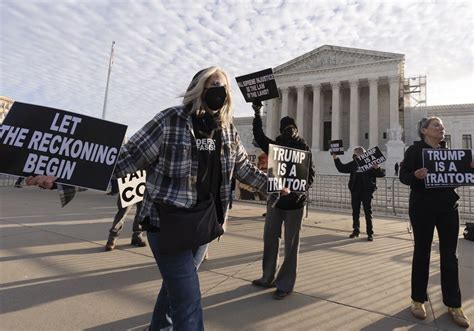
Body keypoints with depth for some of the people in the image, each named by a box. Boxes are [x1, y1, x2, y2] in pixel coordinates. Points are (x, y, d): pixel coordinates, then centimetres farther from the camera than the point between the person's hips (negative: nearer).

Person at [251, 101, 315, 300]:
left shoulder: (304, 149, 0)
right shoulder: (276, 147, 8)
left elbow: (310, 173, -5)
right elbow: (259, 137, 3)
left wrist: (302, 190, -23)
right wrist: (257, 114, -3)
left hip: (294, 201, -4)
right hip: (275, 198, 4)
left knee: (291, 243, 2)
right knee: (269, 239, 10)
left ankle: (285, 284, 12)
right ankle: (268, 278, 25)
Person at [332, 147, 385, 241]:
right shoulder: (353, 164, 6)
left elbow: (382, 174, -9)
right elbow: (342, 168, 18)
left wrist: (377, 168, -28)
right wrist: (336, 159, 12)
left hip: (366, 191, -4)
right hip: (355, 191, 5)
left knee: (368, 212, 2)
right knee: (355, 212, 12)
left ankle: (370, 233, 10)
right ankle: (356, 230, 24)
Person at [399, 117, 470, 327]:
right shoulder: (415, 150, -5)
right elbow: (403, 176, -10)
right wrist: (416, 175, -30)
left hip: (448, 207, 5)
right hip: (422, 207, -5)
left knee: (449, 256, 8)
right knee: (422, 253, 5)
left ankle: (453, 304, 20)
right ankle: (418, 300, 20)